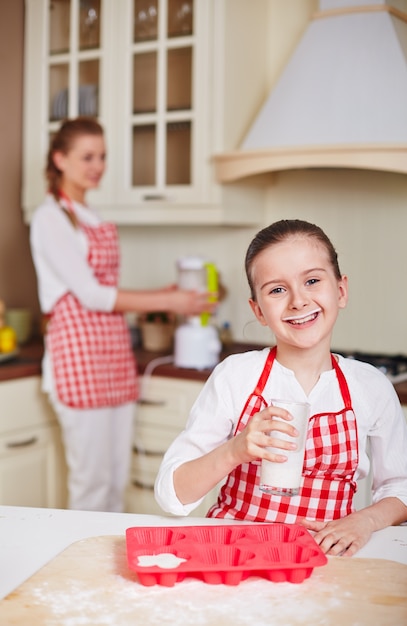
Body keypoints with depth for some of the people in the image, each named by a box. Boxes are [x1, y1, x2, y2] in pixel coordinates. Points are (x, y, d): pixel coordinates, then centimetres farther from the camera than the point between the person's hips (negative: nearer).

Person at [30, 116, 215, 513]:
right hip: (79, 356, -8)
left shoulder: (93, 220, 18)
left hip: (114, 356, 8)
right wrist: (168, 302, -11)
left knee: (117, 480, 11)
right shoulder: (51, 217, -7)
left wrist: (168, 293, 11)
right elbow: (89, 296, -13)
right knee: (92, 482, -3)